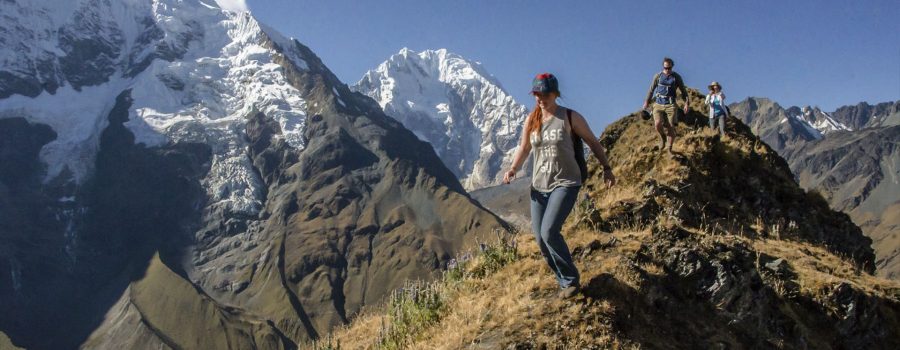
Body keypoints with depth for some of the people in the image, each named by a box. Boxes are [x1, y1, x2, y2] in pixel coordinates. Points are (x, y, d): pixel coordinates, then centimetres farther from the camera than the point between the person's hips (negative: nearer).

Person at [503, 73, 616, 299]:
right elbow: (524, 148, 16)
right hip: (539, 186, 5)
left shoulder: (570, 117, -6)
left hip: (565, 183, -5)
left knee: (549, 232, -21)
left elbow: (593, 142, 3)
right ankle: (565, 280, 23)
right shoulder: (531, 120, 6)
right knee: (540, 238, 4)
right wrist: (513, 169, 1)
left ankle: (571, 280, -3)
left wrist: (606, 168, -2)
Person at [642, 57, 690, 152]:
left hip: (670, 105, 0)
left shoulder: (677, 77, 4)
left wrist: (686, 103, -3)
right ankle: (663, 137, 10)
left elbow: (683, 91, 8)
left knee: (671, 128, -7)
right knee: (657, 123, -23)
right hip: (658, 104, 0)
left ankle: (670, 149, 8)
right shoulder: (658, 76, 5)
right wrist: (646, 102, 14)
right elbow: (651, 90, 14)